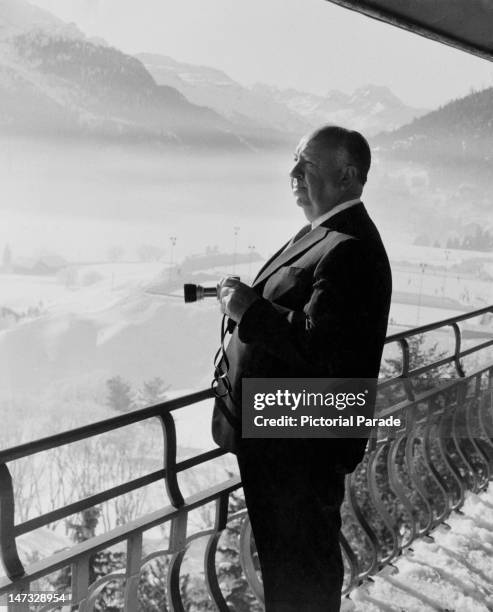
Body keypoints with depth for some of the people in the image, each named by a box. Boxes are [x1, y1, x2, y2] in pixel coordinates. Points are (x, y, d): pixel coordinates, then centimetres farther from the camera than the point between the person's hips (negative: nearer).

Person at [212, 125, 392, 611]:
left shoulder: (349, 250, -24)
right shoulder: (322, 233, 9)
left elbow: (320, 347, -31)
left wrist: (250, 310, -24)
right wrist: (248, 298, 2)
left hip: (301, 447, -10)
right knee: (282, 553, 27)